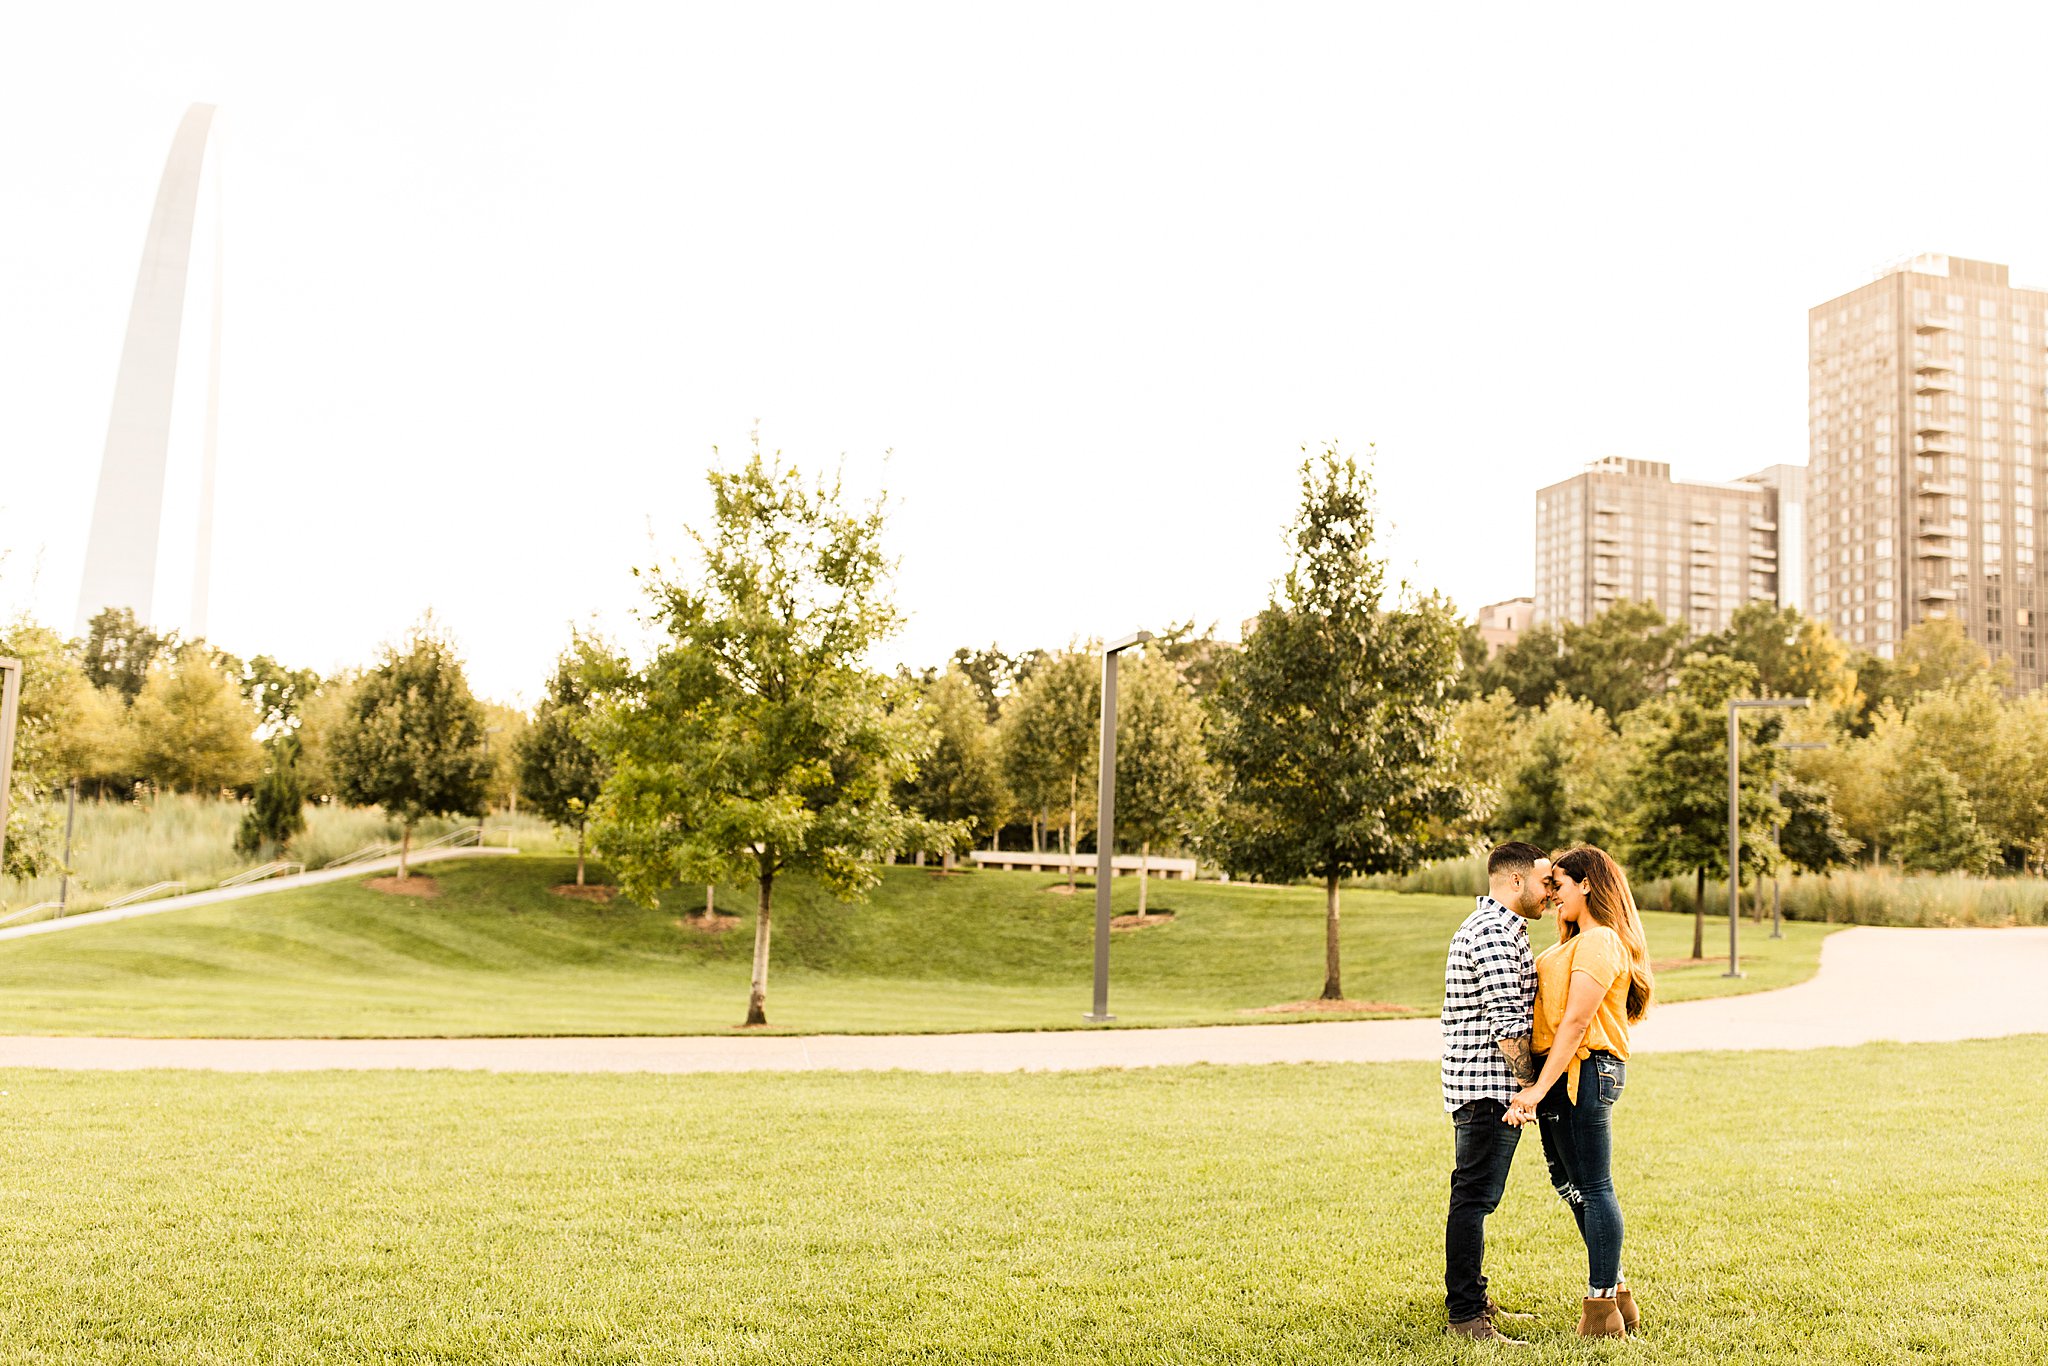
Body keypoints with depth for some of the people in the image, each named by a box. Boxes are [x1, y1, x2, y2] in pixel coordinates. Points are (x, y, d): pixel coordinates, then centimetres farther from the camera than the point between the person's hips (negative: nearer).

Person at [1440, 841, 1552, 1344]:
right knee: (1474, 1198, -7)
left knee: (1474, 1196, 17)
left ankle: (1470, 1299, 27)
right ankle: (1465, 1316, -4)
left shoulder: (1487, 926, 20)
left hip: (1476, 1088, 11)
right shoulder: (1494, 934, -16)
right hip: (1489, 1087, -11)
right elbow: (1507, 1024, -20)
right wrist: (1530, 1085, -16)